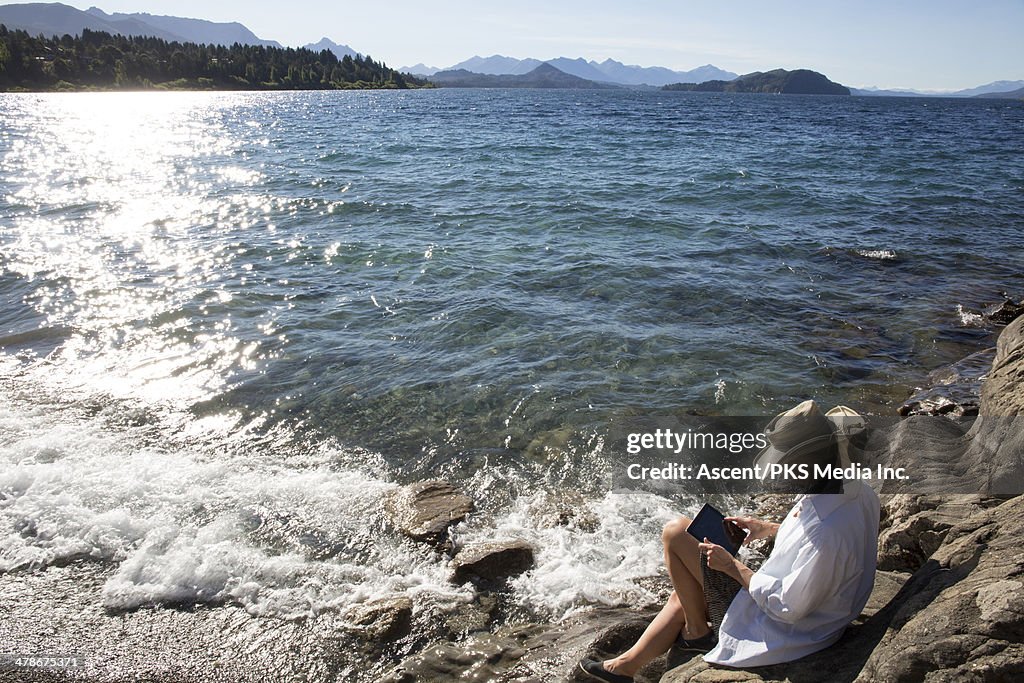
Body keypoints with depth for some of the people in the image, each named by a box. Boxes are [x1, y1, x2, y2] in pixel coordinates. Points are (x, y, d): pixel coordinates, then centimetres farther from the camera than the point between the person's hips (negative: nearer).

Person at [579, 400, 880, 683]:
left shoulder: (828, 532, -36)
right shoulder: (857, 490, -7)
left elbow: (788, 606, -29)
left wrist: (733, 565, -19)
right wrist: (769, 528, 8)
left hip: (779, 630, -10)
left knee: (675, 532, -9)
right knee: (682, 596, 23)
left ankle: (697, 631, 10)